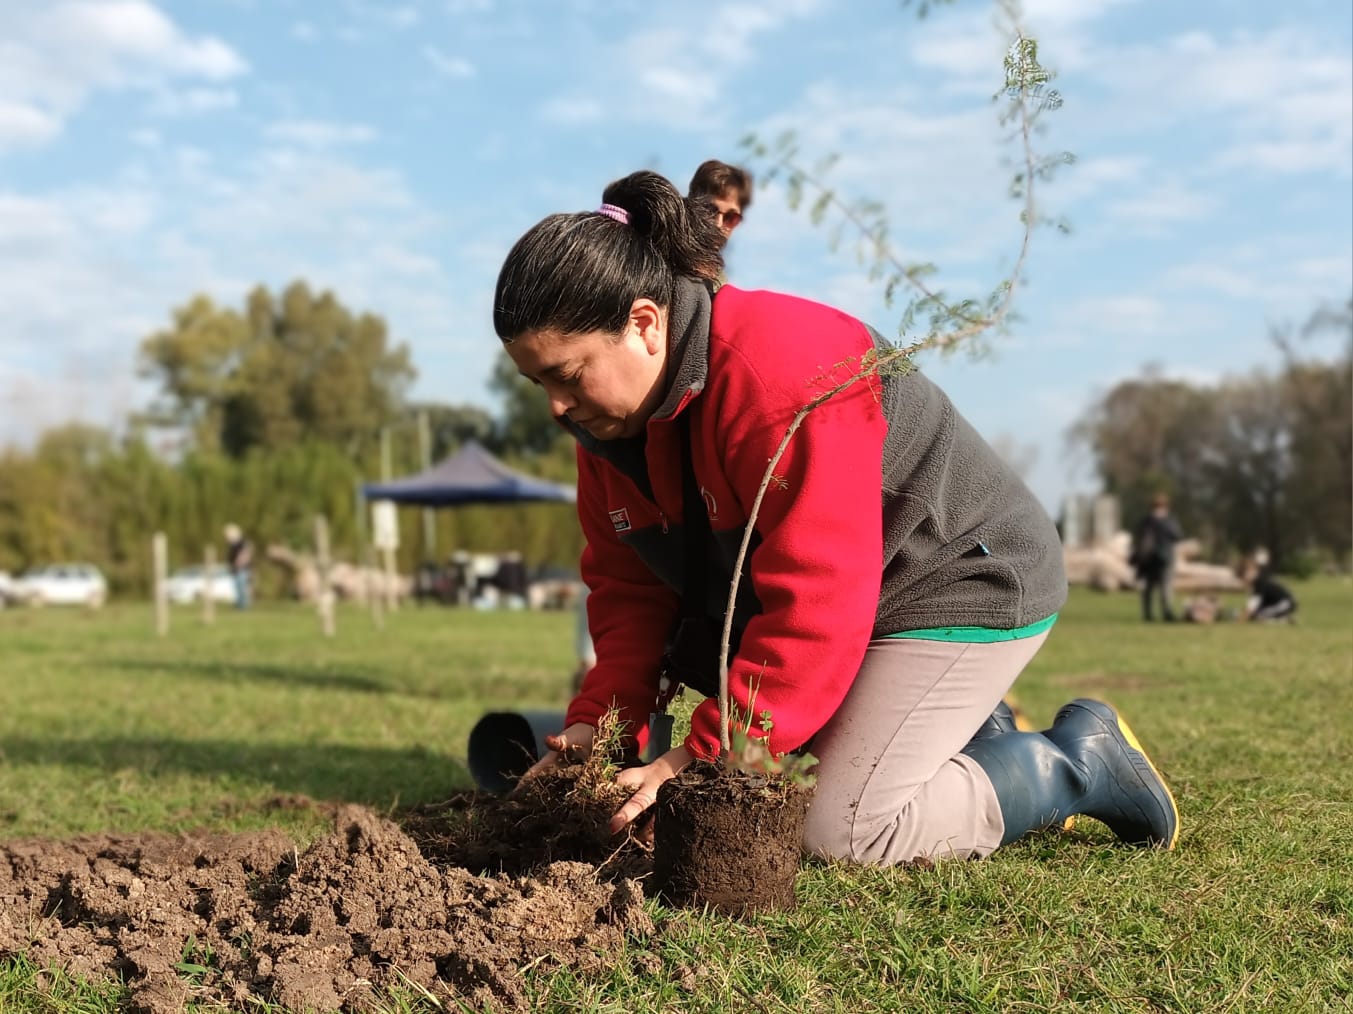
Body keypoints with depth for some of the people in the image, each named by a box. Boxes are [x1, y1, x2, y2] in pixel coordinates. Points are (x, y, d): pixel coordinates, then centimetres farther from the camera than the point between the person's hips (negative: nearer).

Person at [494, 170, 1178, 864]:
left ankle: (1080, 761, 3)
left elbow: (815, 599, -35)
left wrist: (710, 752, -34)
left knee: (838, 835, -17)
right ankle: (973, 736, 22)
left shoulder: (785, 377, -34)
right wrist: (598, 719, -15)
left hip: (967, 587, -9)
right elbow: (629, 587, 0)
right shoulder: (609, 415, -5)